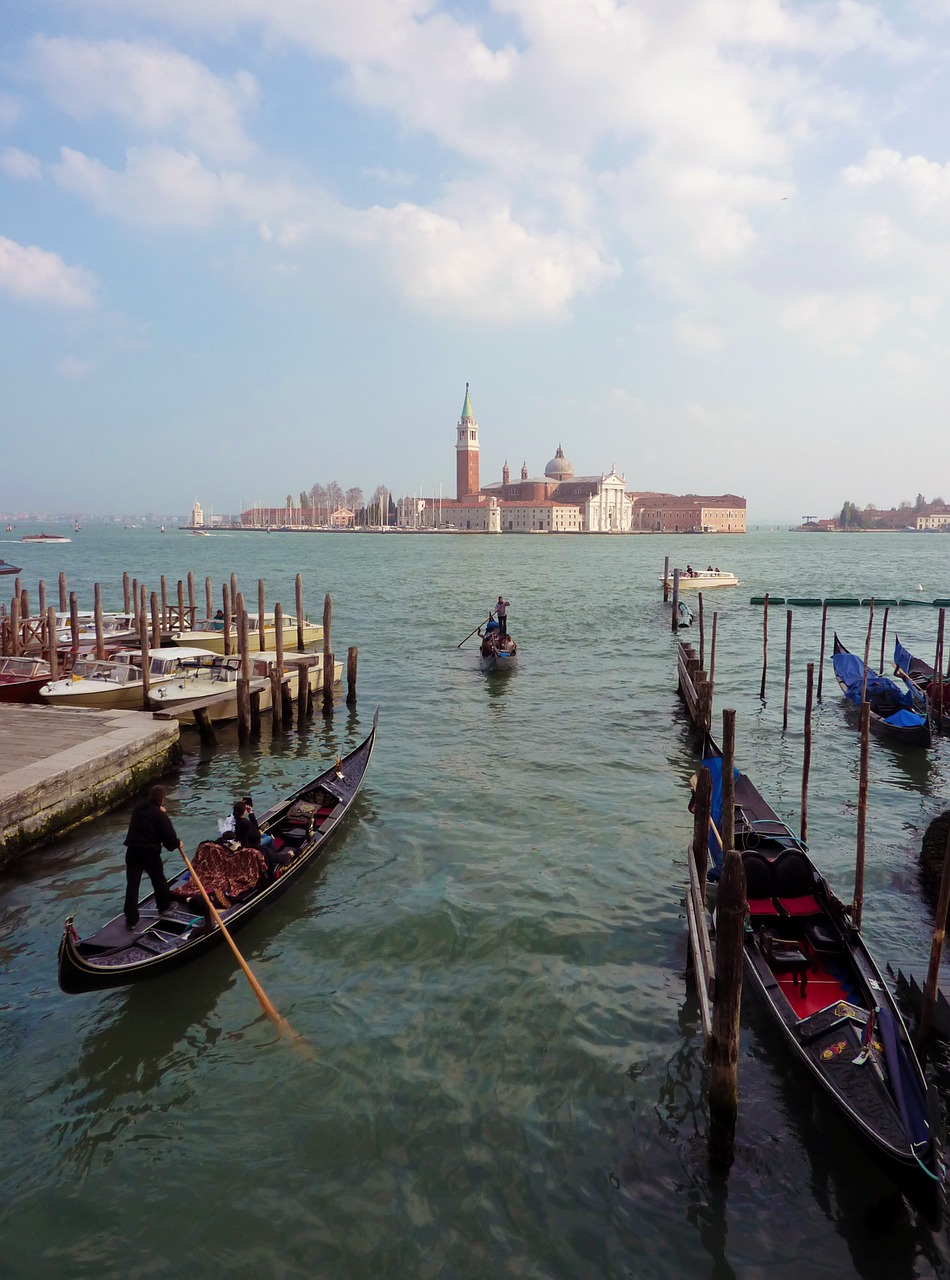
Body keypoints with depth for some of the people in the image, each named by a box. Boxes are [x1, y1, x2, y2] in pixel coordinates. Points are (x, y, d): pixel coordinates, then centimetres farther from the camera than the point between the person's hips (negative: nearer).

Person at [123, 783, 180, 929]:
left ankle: (131, 920, 7)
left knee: (132, 884, 6)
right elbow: (169, 837, -13)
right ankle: (164, 905, 41)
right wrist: (178, 844, 7)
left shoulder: (138, 807, 5)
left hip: (132, 851, 4)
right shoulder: (160, 816, -13)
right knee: (158, 879, 19)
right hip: (150, 852, -4)